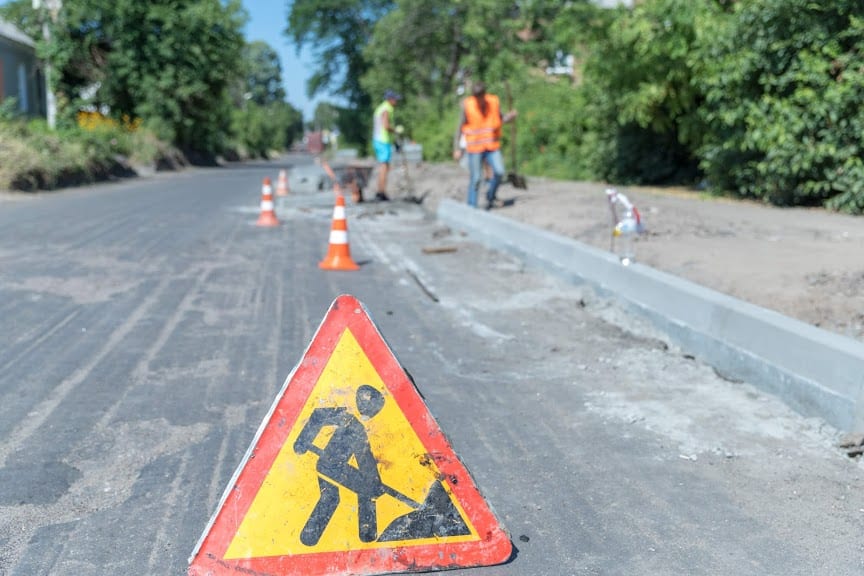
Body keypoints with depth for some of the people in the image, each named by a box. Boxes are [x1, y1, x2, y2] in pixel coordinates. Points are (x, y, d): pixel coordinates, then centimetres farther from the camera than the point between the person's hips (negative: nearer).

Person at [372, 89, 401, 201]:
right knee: (384, 167, -8)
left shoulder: (379, 109, 19)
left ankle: (380, 192, 11)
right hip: (384, 141, -10)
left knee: (382, 167, 12)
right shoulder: (386, 110, -13)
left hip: (377, 140, 10)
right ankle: (382, 193, -9)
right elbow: (386, 125, -26)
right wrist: (394, 130, -7)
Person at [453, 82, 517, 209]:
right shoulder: (467, 104, -9)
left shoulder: (494, 102, -2)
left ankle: (490, 196, 12)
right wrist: (456, 149, -5)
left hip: (492, 146, 2)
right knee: (476, 179, -3)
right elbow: (460, 127, -3)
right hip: (475, 147, -2)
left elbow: (500, 119, 12)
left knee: (499, 172, -15)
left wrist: (510, 116, -10)